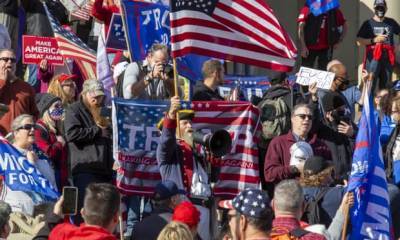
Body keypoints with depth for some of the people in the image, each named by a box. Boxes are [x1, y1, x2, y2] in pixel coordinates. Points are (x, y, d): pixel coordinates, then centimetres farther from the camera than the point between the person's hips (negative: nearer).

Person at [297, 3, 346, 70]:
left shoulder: (334, 10, 5)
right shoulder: (308, 8, -4)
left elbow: (344, 26, 17)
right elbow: (300, 27, -8)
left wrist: (338, 42, 8)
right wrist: (303, 46, -13)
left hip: (326, 48, 2)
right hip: (310, 47, -2)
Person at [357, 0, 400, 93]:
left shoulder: (391, 23, 11)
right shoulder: (368, 24, 3)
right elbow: (359, 42, -2)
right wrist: (374, 40, -14)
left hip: (387, 59, 4)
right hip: (373, 59, -3)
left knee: (386, 87, 9)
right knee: (370, 86, -10)